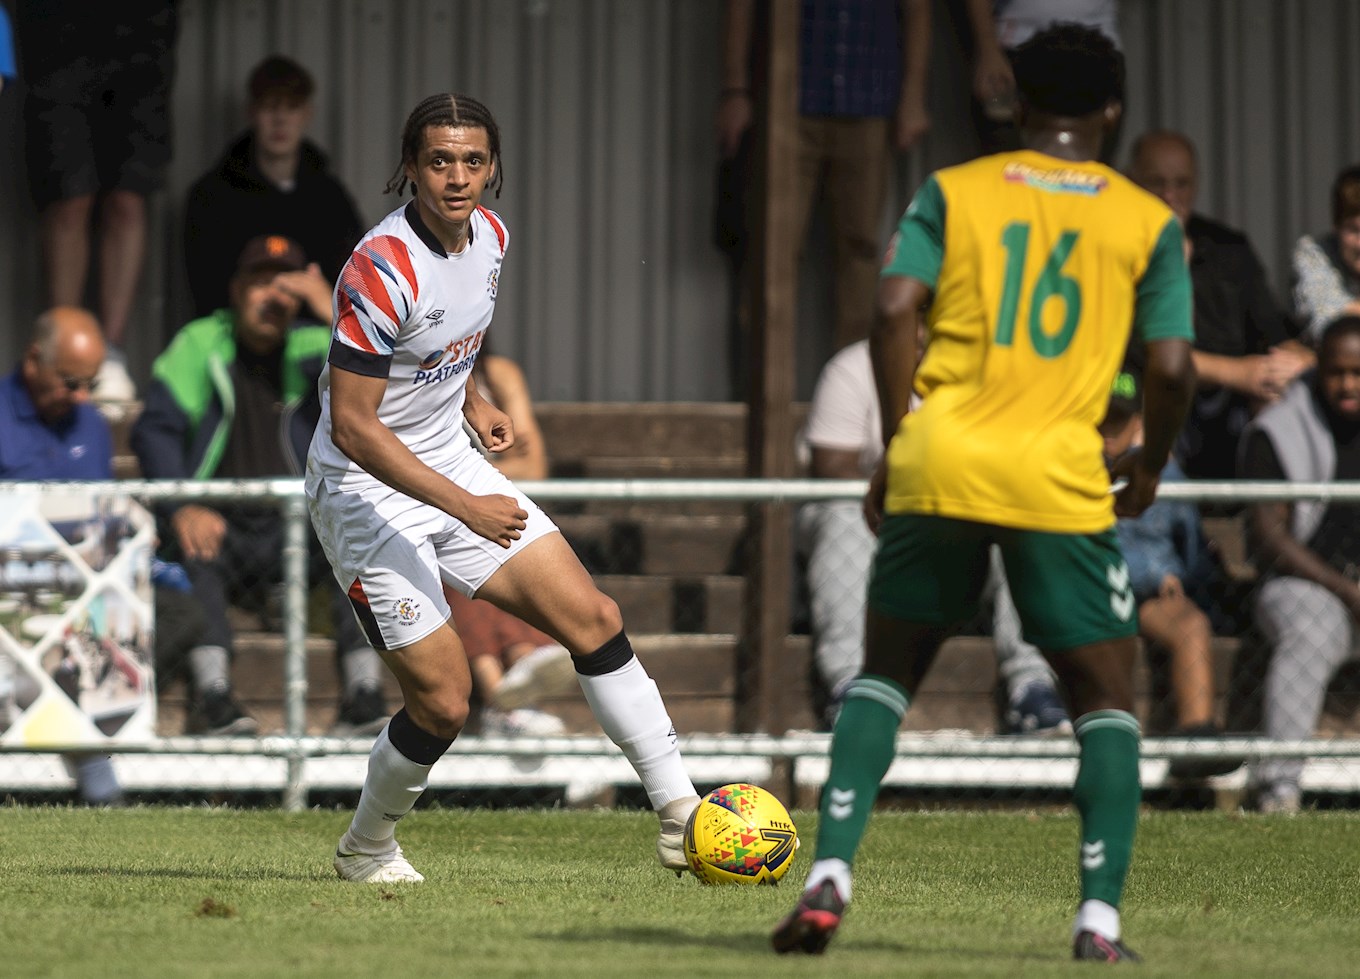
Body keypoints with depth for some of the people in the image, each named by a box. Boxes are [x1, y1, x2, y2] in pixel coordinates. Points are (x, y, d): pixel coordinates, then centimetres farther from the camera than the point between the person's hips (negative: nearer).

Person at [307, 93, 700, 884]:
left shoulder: (489, 237, -1)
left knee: (593, 619, -3)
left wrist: (473, 402, 7)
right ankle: (367, 848, 19)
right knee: (444, 701, -9)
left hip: (450, 463, 8)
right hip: (365, 490, -8)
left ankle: (683, 818, 3)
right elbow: (352, 426, -25)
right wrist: (466, 508, -26)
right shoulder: (383, 271, -26)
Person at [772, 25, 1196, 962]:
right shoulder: (1149, 221, 8)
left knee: (886, 672, 16)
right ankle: (1100, 917, -2)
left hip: (938, 463, 1)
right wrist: (1150, 467, 18)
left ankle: (830, 876, 0)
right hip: (1063, 479, -1)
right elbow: (1173, 365, 0)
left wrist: (895, 443, 6)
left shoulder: (952, 191, 10)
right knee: (1106, 695, 11)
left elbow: (897, 309, -3)